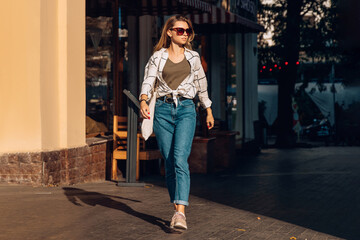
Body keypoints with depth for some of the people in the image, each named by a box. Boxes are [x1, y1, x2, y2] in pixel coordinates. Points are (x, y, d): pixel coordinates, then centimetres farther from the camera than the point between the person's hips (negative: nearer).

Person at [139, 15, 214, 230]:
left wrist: (209, 111, 27)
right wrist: (143, 101, -22)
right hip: (163, 110, 1)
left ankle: (180, 212, -24)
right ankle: (177, 209, 14)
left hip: (186, 109, -1)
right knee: (169, 163, 3)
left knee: (180, 159, -18)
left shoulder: (193, 57, 12)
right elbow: (148, 81, -3)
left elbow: (202, 84, 22)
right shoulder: (158, 56, 8)